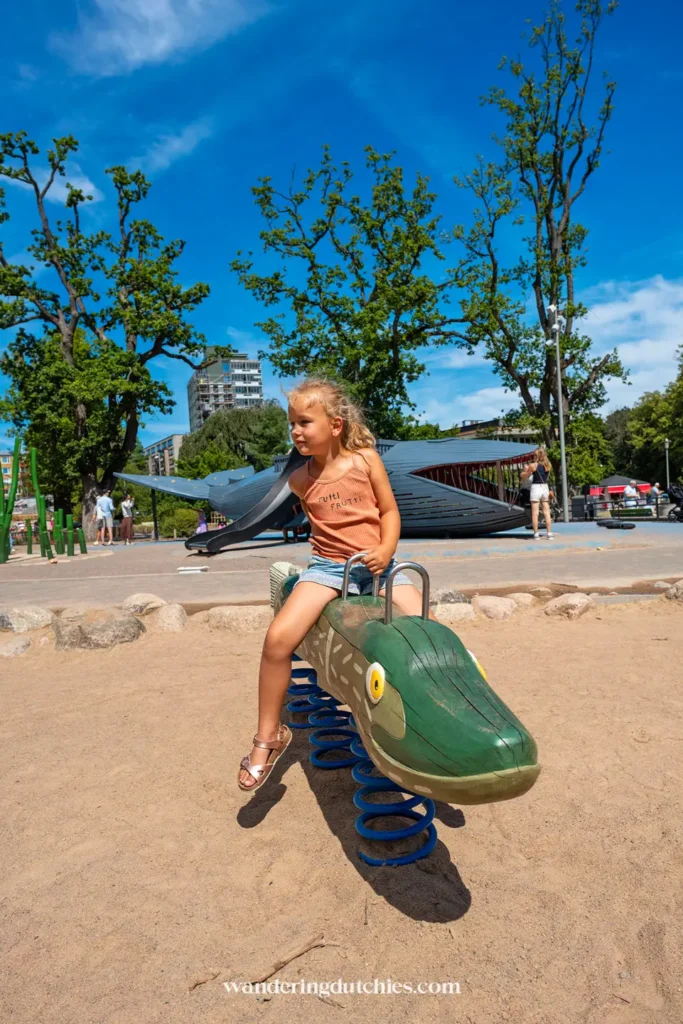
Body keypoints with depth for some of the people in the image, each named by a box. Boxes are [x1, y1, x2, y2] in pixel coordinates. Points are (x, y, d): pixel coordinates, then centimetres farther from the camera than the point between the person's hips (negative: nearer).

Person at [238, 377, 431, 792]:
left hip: (376, 564, 0)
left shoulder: (366, 459, -4)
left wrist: (385, 549, -15)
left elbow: (389, 511, 1)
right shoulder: (300, 479, 1)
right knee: (279, 638, -20)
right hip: (328, 567, 1)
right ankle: (269, 736, 1)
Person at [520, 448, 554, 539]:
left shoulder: (533, 465, -9)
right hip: (545, 488, 4)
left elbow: (523, 477, -1)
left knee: (535, 513, 0)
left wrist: (526, 469, 17)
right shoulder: (548, 465, 5)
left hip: (536, 488, -4)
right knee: (547, 513, 7)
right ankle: (549, 533, 6)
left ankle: (536, 534, -1)